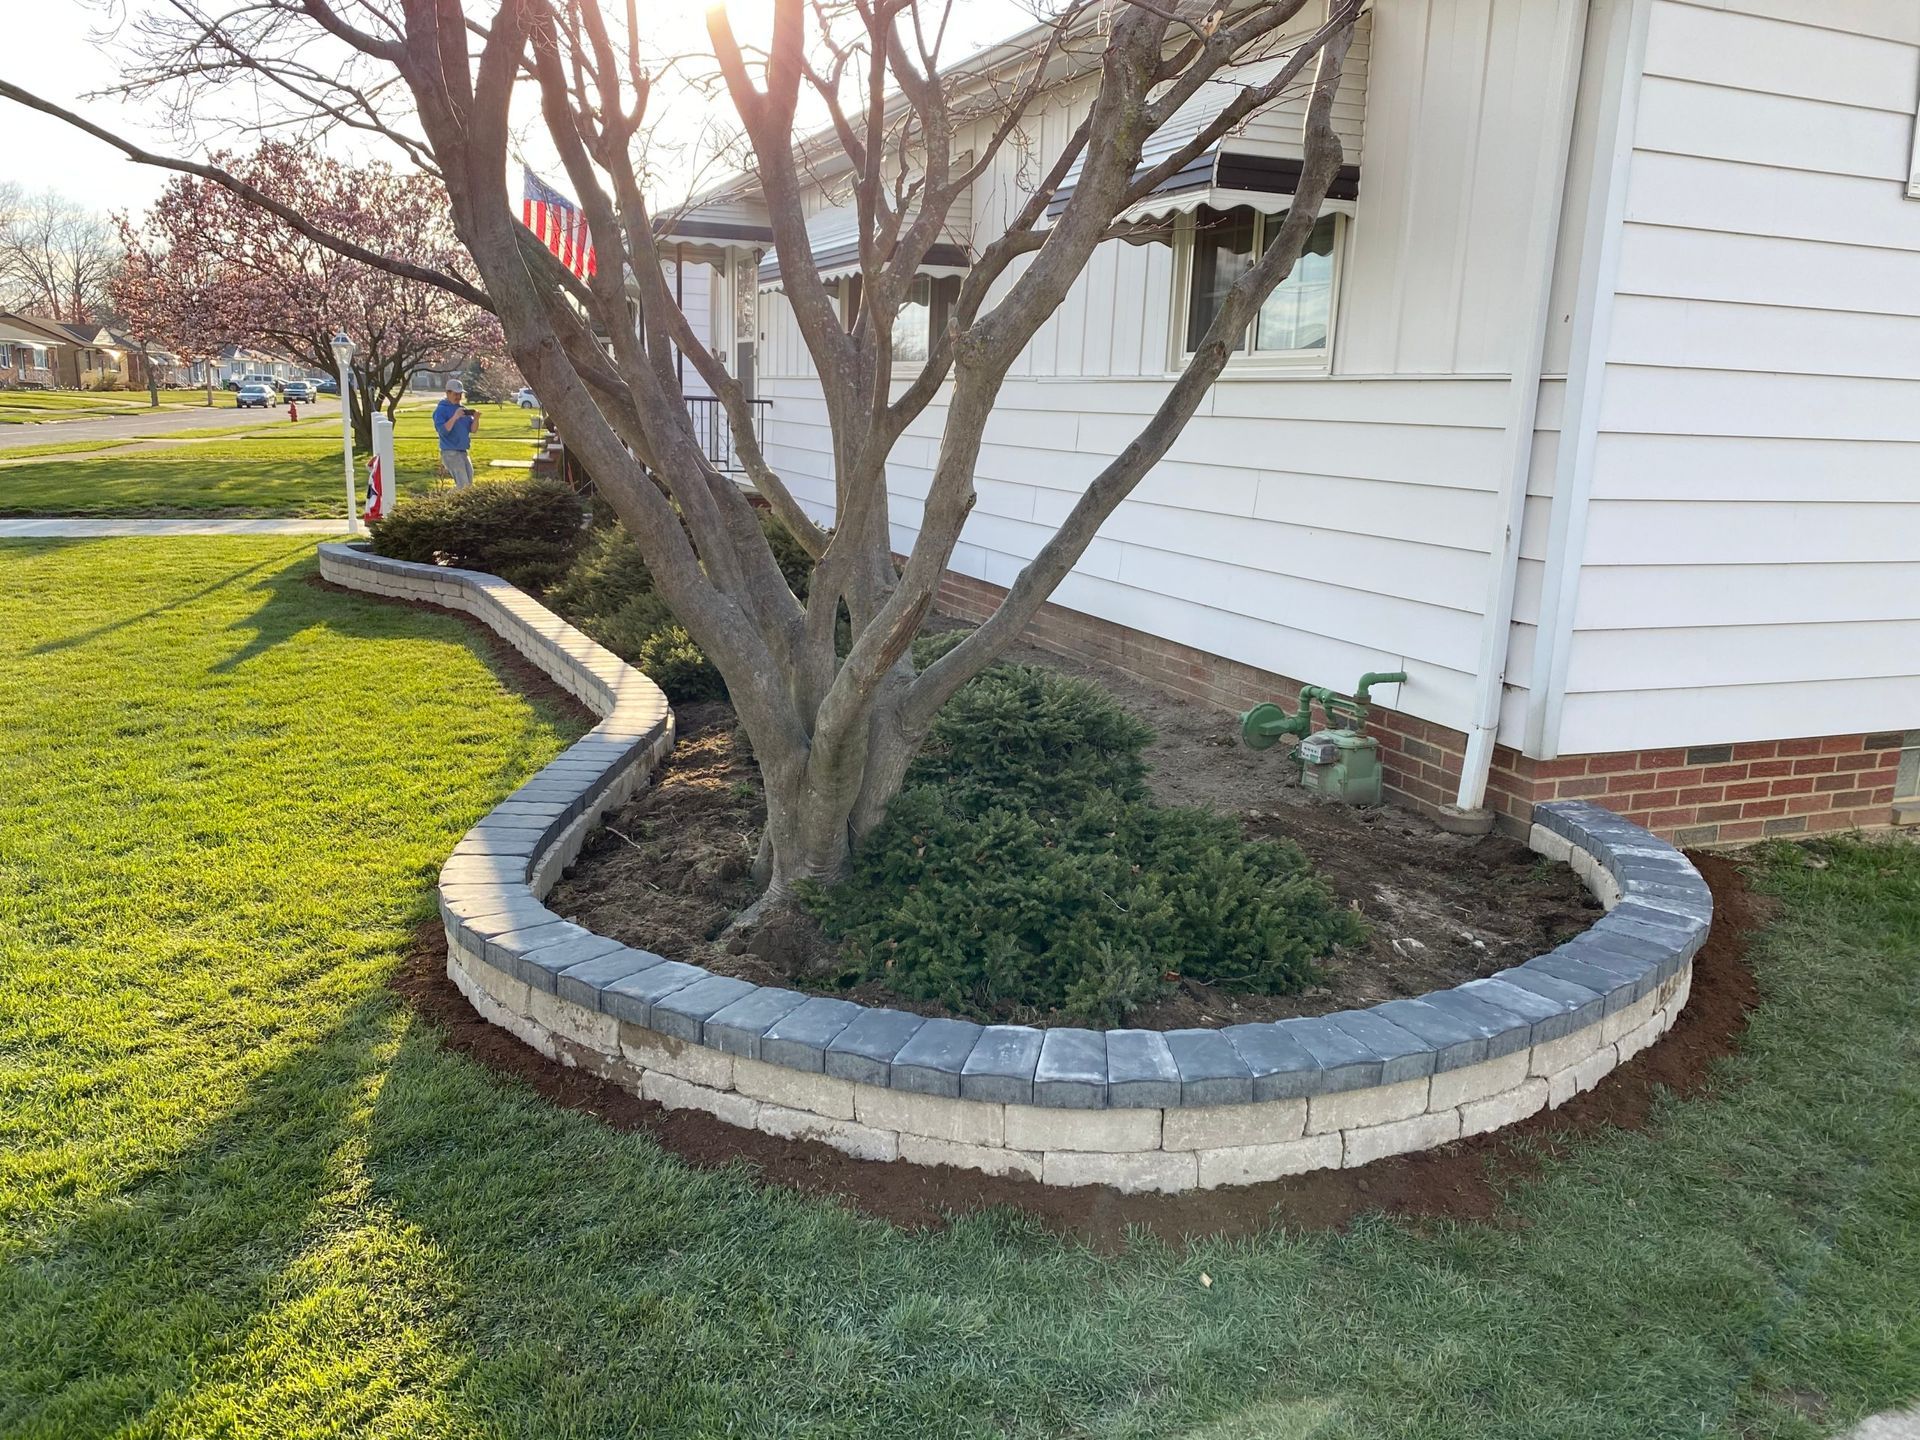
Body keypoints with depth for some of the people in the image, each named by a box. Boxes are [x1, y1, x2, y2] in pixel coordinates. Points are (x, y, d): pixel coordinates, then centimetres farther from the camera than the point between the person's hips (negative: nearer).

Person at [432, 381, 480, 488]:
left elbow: (472, 429, 9)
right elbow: (442, 430, -18)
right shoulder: (441, 410, -7)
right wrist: (454, 417, -27)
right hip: (450, 452, -8)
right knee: (462, 484, -15)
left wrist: (476, 419, -11)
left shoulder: (463, 409, 13)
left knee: (469, 483, 12)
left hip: (463, 451, 8)